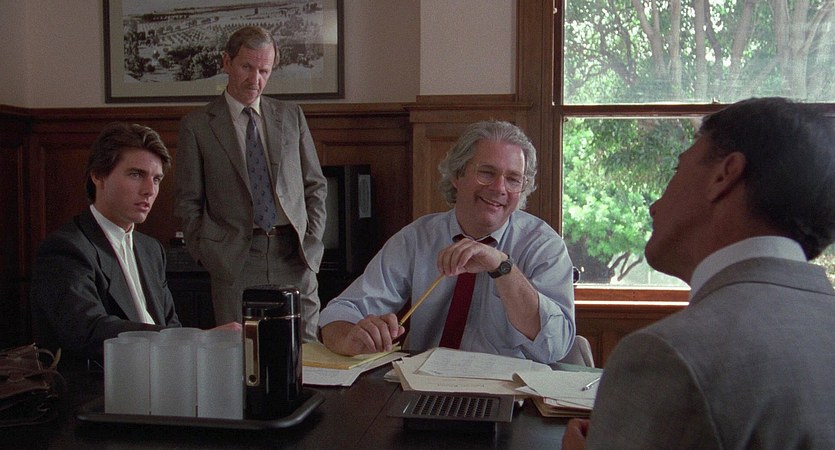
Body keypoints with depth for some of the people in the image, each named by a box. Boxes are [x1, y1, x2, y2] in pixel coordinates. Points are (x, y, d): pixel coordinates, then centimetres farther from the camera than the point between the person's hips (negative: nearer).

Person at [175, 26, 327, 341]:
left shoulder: (291, 116, 13)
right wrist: (209, 255, -2)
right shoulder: (196, 126, 5)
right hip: (235, 261, -2)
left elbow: (315, 186, 15)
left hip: (295, 257, 2)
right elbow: (188, 204, 6)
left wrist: (312, 242, 4)